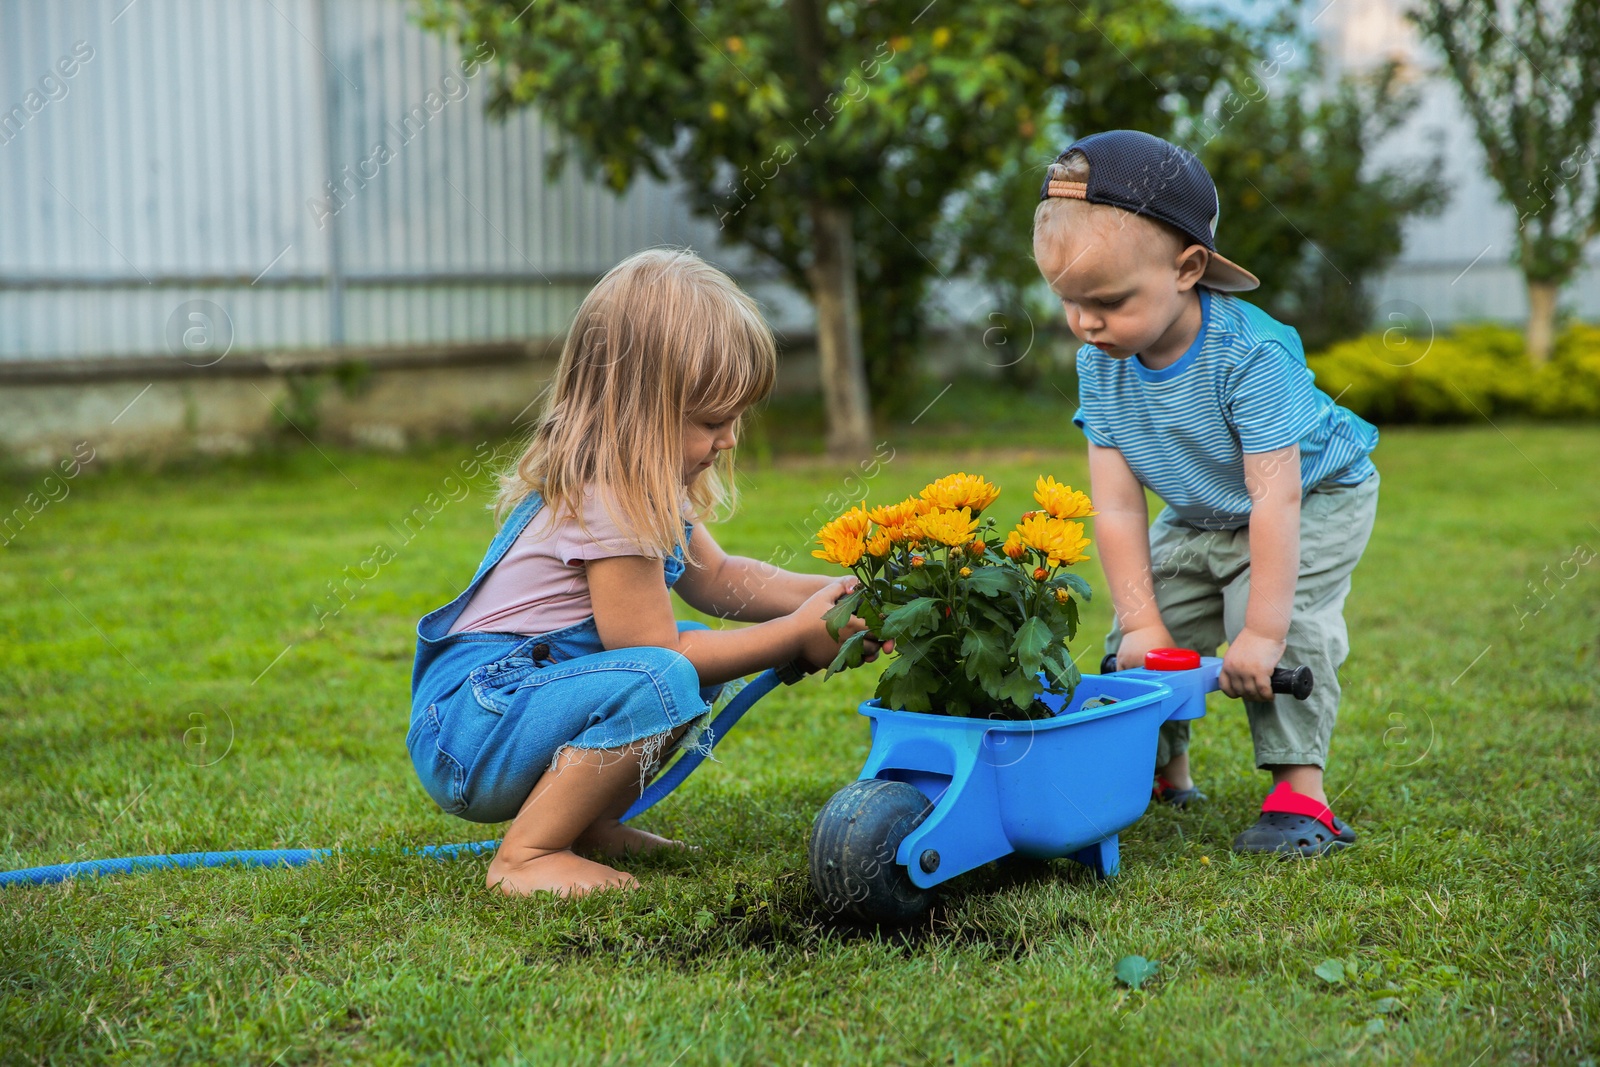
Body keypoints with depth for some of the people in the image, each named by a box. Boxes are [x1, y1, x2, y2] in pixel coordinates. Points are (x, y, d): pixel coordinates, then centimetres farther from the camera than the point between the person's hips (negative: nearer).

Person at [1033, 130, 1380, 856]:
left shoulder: (1251, 353, -37)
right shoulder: (1101, 363, -20)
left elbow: (1274, 497, -37)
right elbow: (1117, 506, -17)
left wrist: (1261, 632, -37)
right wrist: (1143, 621, -20)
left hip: (1314, 498, -6)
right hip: (1200, 518, 6)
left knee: (1285, 624, -26)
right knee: (1139, 644, 0)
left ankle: (1300, 794, -18)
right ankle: (1164, 770, 22)